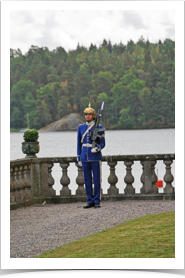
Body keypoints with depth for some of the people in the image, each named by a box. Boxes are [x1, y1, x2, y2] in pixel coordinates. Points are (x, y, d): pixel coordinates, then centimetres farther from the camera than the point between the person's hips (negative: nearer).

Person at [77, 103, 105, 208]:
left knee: (97, 180, -2)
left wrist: (97, 148, -23)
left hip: (96, 157, -3)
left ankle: (97, 201, 5)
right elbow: (79, 143, 13)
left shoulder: (99, 127, -2)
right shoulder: (81, 127, 9)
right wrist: (79, 158, 9)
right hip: (85, 157, 3)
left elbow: (102, 143, -2)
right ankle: (90, 201, 11)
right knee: (87, 180, 5)